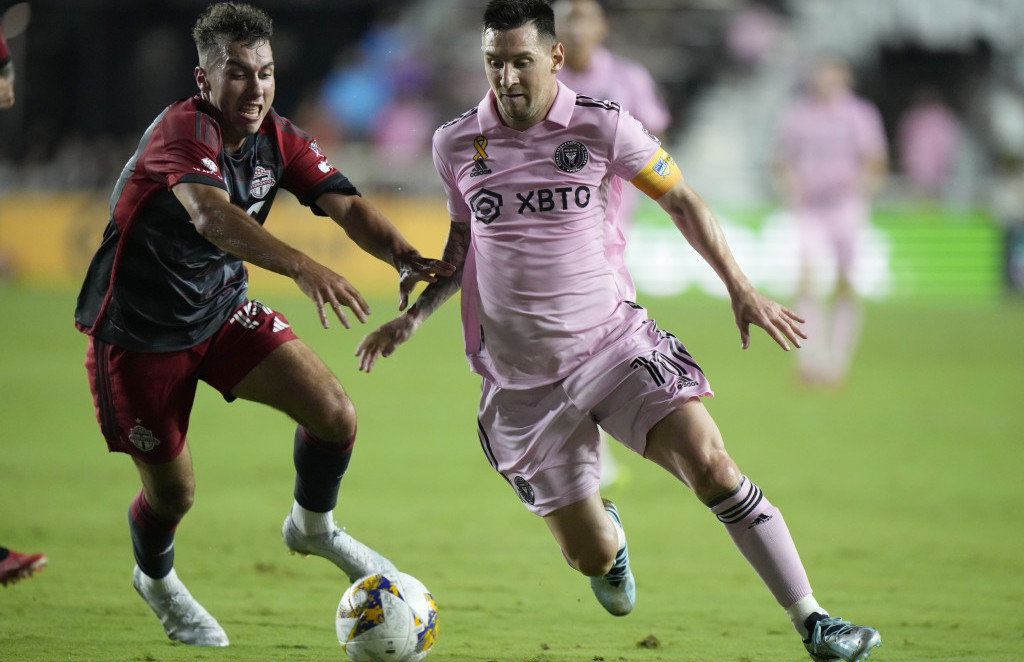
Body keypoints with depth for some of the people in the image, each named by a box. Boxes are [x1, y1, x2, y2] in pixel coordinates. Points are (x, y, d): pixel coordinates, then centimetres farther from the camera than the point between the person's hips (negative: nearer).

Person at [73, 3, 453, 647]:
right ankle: (155, 578, 40)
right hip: (138, 330, -6)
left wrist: (404, 256, -36)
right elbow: (210, 214, -47)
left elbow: (346, 204, -15)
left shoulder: (279, 140, -5)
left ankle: (313, 526, 21)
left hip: (223, 311, 6)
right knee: (173, 490, 4)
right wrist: (304, 268, -61)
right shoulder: (183, 129, -28)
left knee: (335, 415, -9)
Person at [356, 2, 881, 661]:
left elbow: (681, 199, 6)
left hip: (611, 342, -1)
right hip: (518, 379, 1)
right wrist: (415, 314, 6)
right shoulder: (456, 144, 0)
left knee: (709, 464, -22)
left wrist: (741, 288, 1)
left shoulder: (601, 126, -7)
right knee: (591, 555, 0)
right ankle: (608, 528, 41)